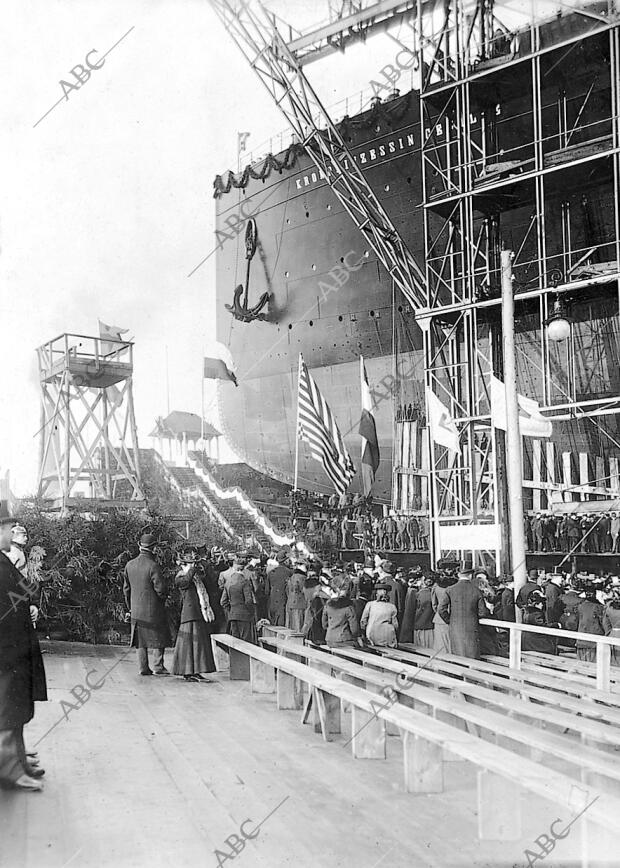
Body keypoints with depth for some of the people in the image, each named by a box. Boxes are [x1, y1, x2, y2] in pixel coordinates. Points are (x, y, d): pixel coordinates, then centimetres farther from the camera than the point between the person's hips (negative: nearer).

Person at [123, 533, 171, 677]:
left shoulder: (130, 565, 2)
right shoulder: (153, 566, -18)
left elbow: (126, 588, 10)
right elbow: (160, 588, -17)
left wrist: (130, 606, 20)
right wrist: (164, 597, 5)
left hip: (136, 609, 5)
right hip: (153, 608, -5)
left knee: (141, 637, 11)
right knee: (160, 636, 8)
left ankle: (143, 667, 11)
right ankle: (158, 665, 7)